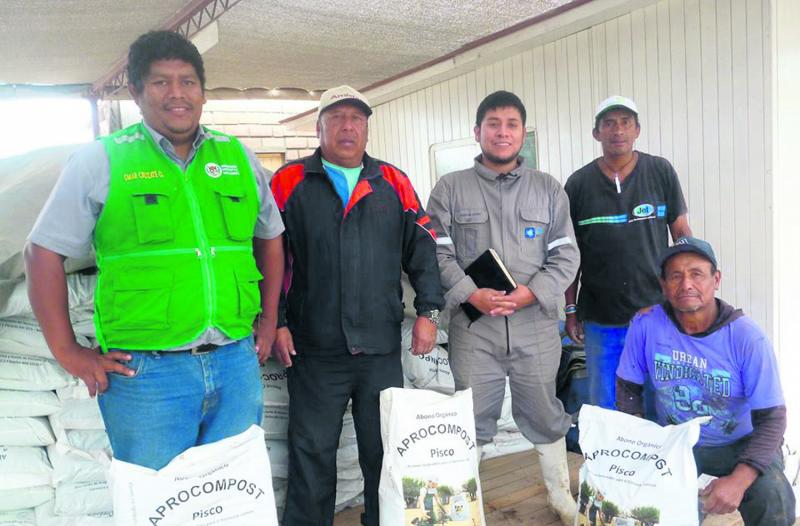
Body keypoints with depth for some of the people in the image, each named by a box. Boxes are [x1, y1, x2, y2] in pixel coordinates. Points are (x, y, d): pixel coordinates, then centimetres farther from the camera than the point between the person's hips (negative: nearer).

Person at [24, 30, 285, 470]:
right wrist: (67, 353, -2)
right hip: (146, 371, -3)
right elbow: (43, 254, 2)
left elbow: (270, 239, 21)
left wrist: (268, 319, 14)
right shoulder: (100, 161, 0)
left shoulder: (239, 158, 9)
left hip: (236, 363, 4)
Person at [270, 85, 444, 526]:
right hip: (313, 350, -2)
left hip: (382, 349, 2)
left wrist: (427, 310, 2)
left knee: (386, 453, 13)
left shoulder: (393, 183, 8)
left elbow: (422, 249, 9)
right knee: (311, 455, 8)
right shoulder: (289, 182, 2)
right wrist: (275, 323, -4)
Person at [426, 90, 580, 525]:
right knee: (471, 420, 8)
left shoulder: (548, 189, 8)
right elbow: (438, 253, -2)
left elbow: (566, 254, 5)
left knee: (545, 415, 15)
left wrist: (533, 292, -11)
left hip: (536, 325, 2)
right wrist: (471, 294, -15)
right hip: (473, 328, -1)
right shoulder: (450, 189, 4)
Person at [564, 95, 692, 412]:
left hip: (658, 314, 0)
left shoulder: (662, 172, 1)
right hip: (601, 321, 0)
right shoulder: (579, 184, 1)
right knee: (604, 407, 11)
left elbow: (682, 234, 5)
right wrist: (570, 310, 5)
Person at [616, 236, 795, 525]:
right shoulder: (645, 325, -15)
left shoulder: (748, 338, -20)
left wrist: (739, 479, -30)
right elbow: (628, 388, -1)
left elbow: (772, 418, -17)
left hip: (739, 444, -1)